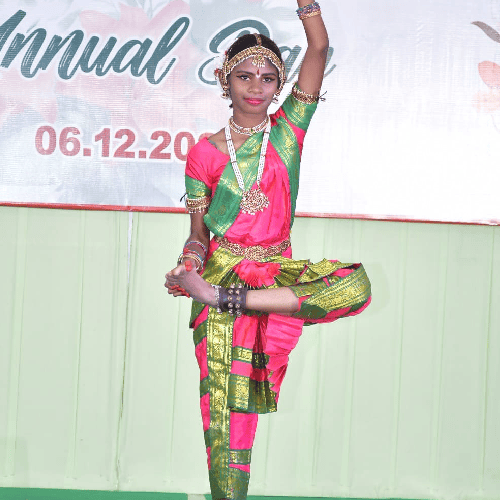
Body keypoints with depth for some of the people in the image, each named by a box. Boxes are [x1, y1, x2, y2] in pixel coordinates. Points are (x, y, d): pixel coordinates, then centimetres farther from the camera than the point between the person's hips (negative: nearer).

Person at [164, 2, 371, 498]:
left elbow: (318, 48, -5)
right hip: (223, 269, -2)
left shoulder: (288, 131, 5)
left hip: (277, 271, 2)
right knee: (228, 416, -9)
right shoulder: (205, 153, 3)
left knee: (355, 284, -30)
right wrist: (190, 265, -14)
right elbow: (198, 234, 6)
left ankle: (231, 299, -23)